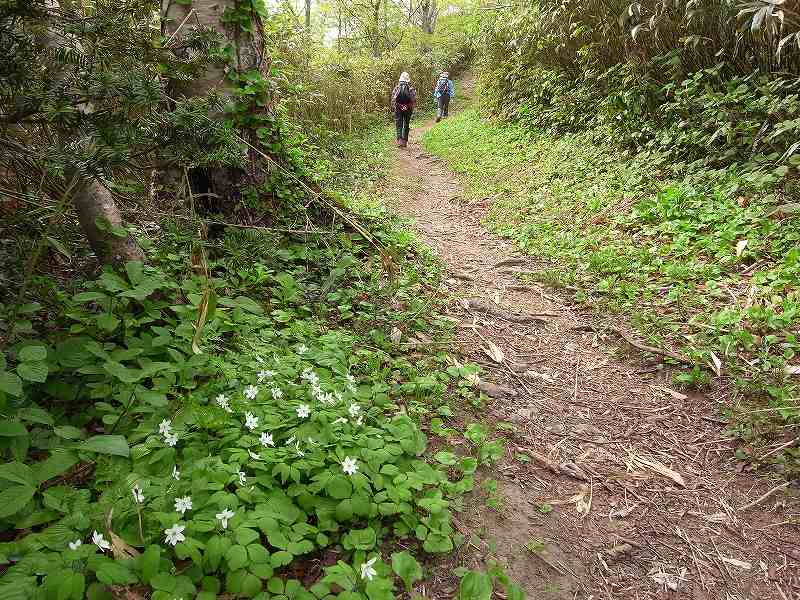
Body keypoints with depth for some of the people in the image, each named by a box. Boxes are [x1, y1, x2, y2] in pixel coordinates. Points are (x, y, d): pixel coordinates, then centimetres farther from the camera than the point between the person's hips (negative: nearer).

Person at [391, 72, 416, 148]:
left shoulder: (397, 88, -4)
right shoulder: (411, 88, -3)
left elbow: (393, 99, -3)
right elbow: (414, 99, -4)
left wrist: (393, 108, 7)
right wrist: (412, 108, 8)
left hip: (398, 108, -1)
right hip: (408, 109, 1)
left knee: (399, 125, 1)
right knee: (406, 125, 13)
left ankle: (399, 140, -16)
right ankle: (405, 141, 16)